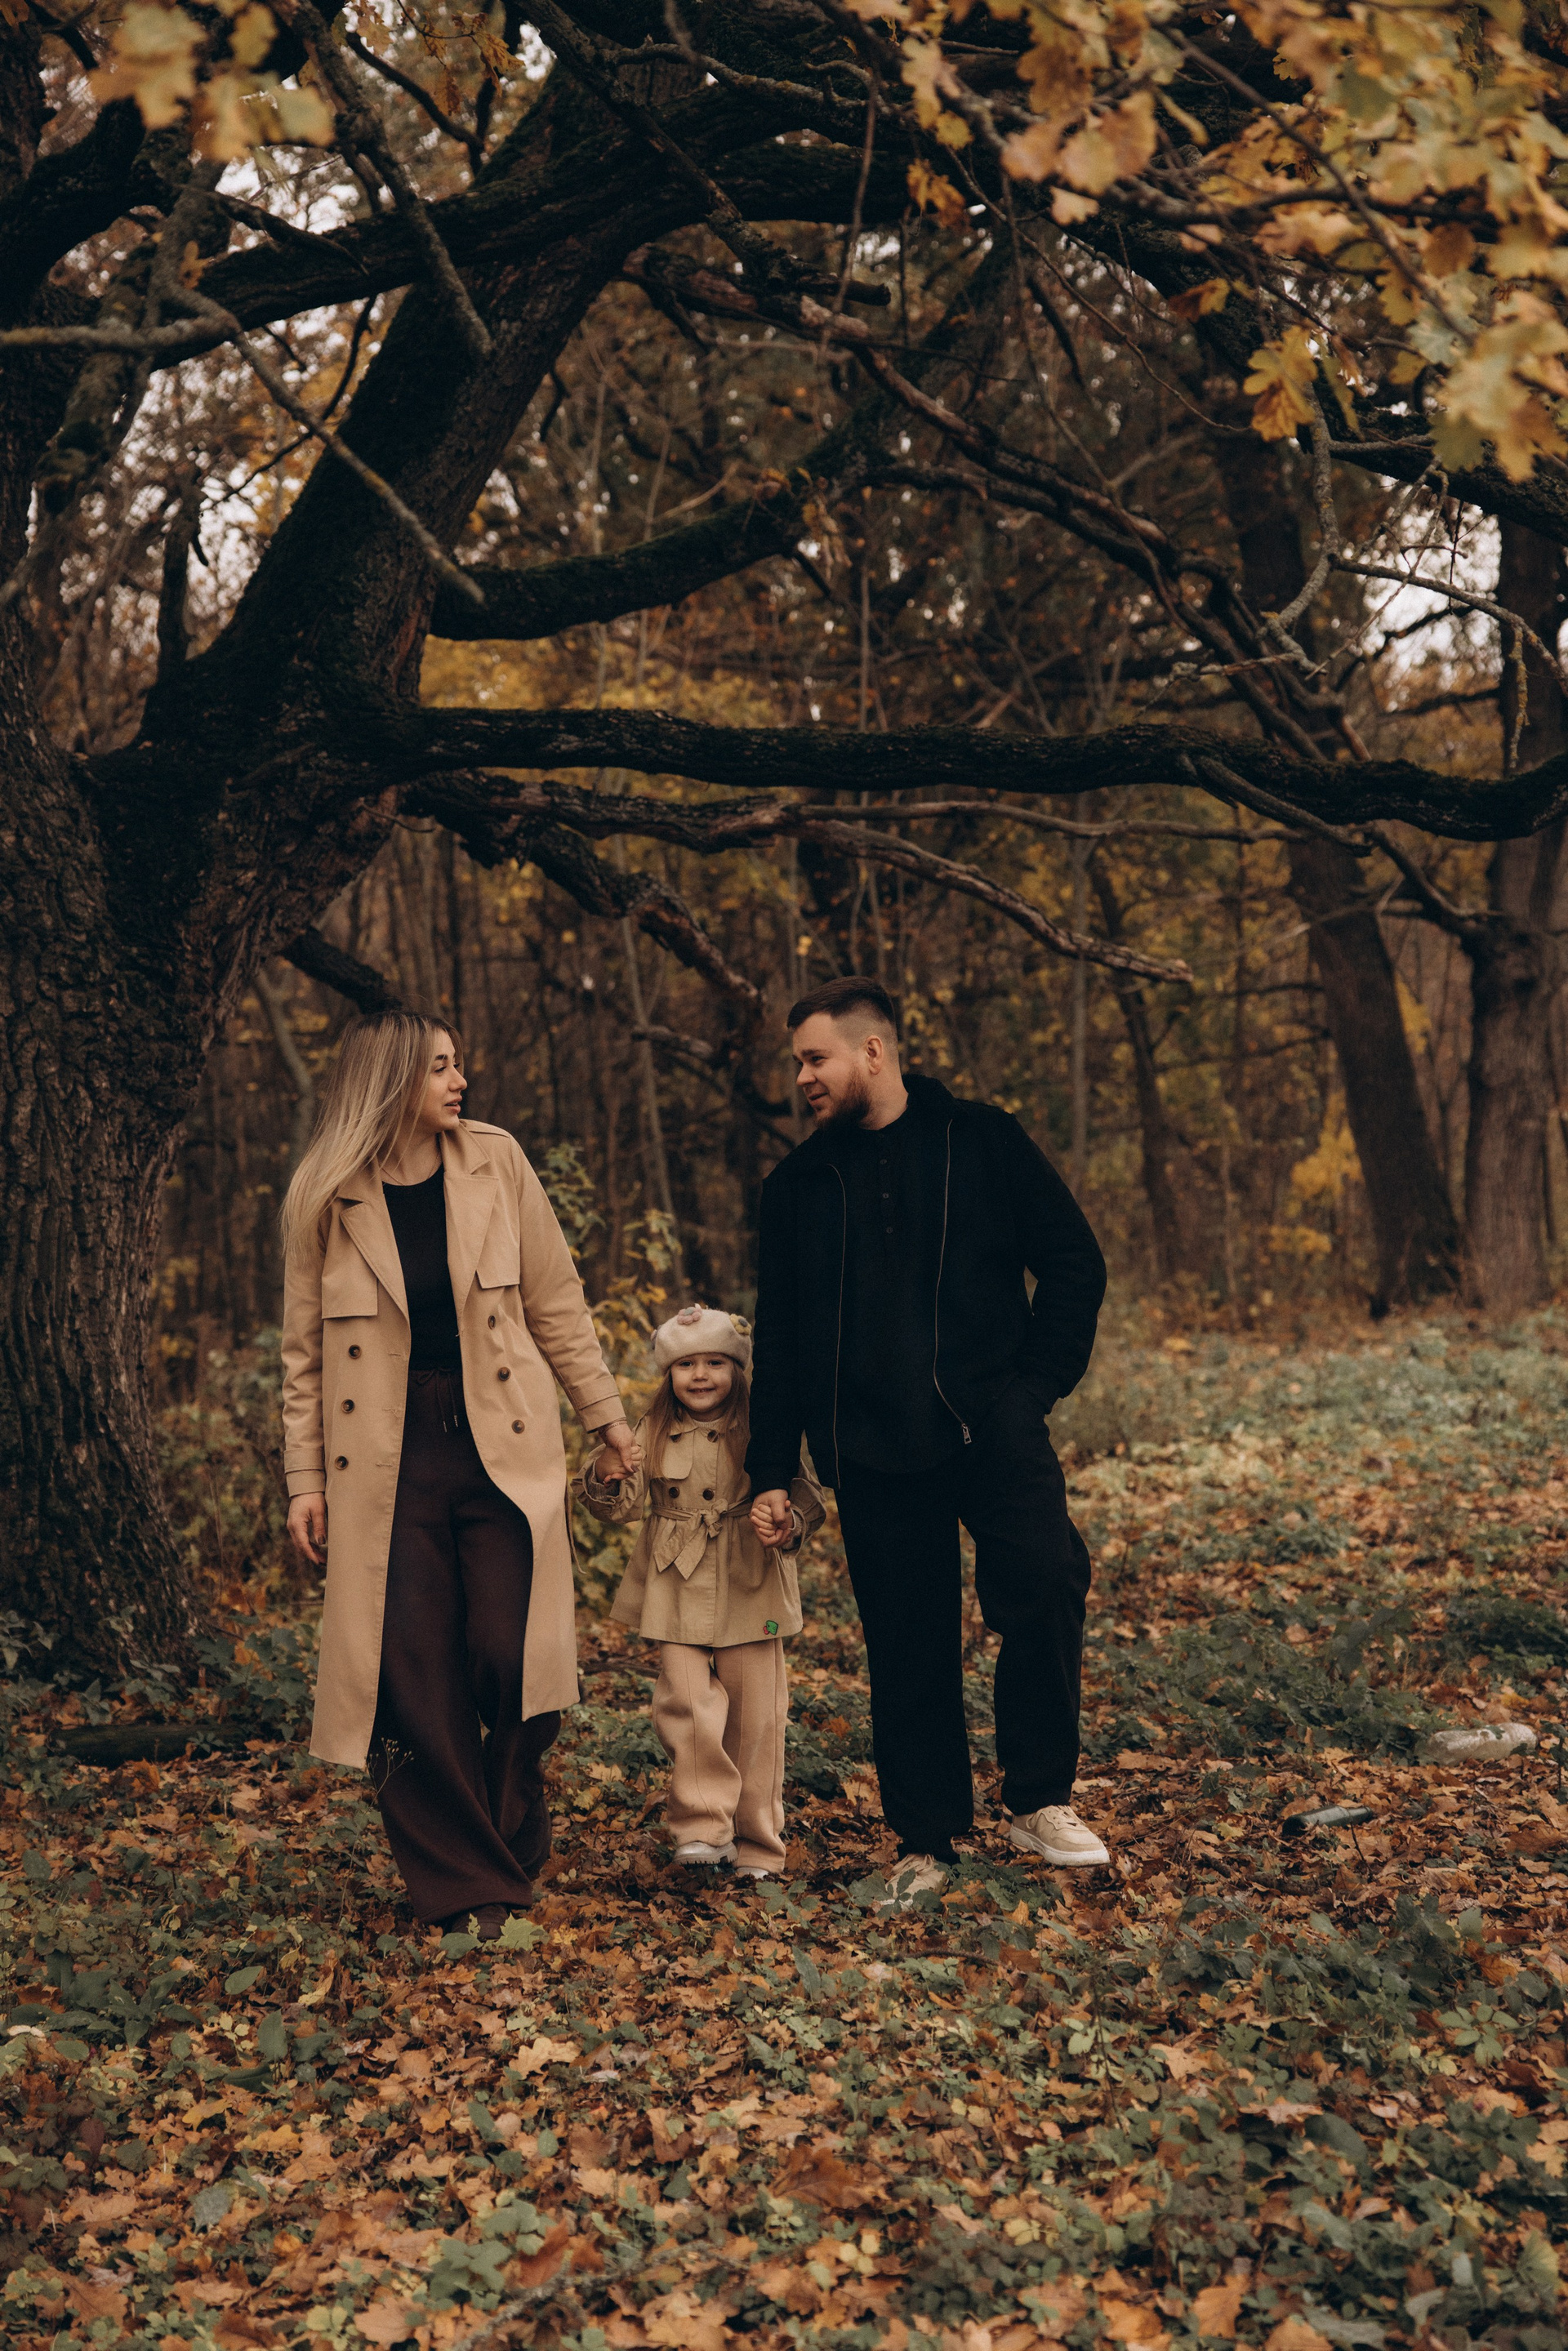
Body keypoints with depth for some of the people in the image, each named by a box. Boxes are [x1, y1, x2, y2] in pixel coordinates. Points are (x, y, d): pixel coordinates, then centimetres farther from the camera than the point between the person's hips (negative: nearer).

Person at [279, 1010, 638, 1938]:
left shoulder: (495, 1161, 2)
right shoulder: (324, 1196, 0)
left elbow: (557, 1302, 8)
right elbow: (306, 1351, 6)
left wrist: (609, 1415, 7)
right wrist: (306, 1481, 3)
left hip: (502, 1446, 1)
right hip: (389, 1461, 0)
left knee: (512, 1656, -7)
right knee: (415, 1679, -2)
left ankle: (511, 1854, 18)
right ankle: (465, 1884, 13)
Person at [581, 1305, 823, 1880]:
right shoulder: (653, 1437, 3)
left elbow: (803, 1493, -1)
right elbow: (623, 1505, -2)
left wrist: (790, 1525, -22)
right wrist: (606, 1480, -24)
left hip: (751, 1592, -1)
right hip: (679, 1596, 1)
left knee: (755, 1714, 5)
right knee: (687, 1704, -11)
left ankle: (757, 1843, 18)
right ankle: (703, 1826, 4)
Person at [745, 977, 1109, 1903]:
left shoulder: (982, 1142, 3)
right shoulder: (799, 1185, 11)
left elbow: (1076, 1264, 4)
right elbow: (777, 1339, 14)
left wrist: (1036, 1383, -4)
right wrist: (771, 1472, 10)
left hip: (991, 1425, -2)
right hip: (871, 1449, 3)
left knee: (1047, 1576, -23)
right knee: (908, 1652, 4)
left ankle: (1040, 1799, -6)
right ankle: (926, 1842, 18)